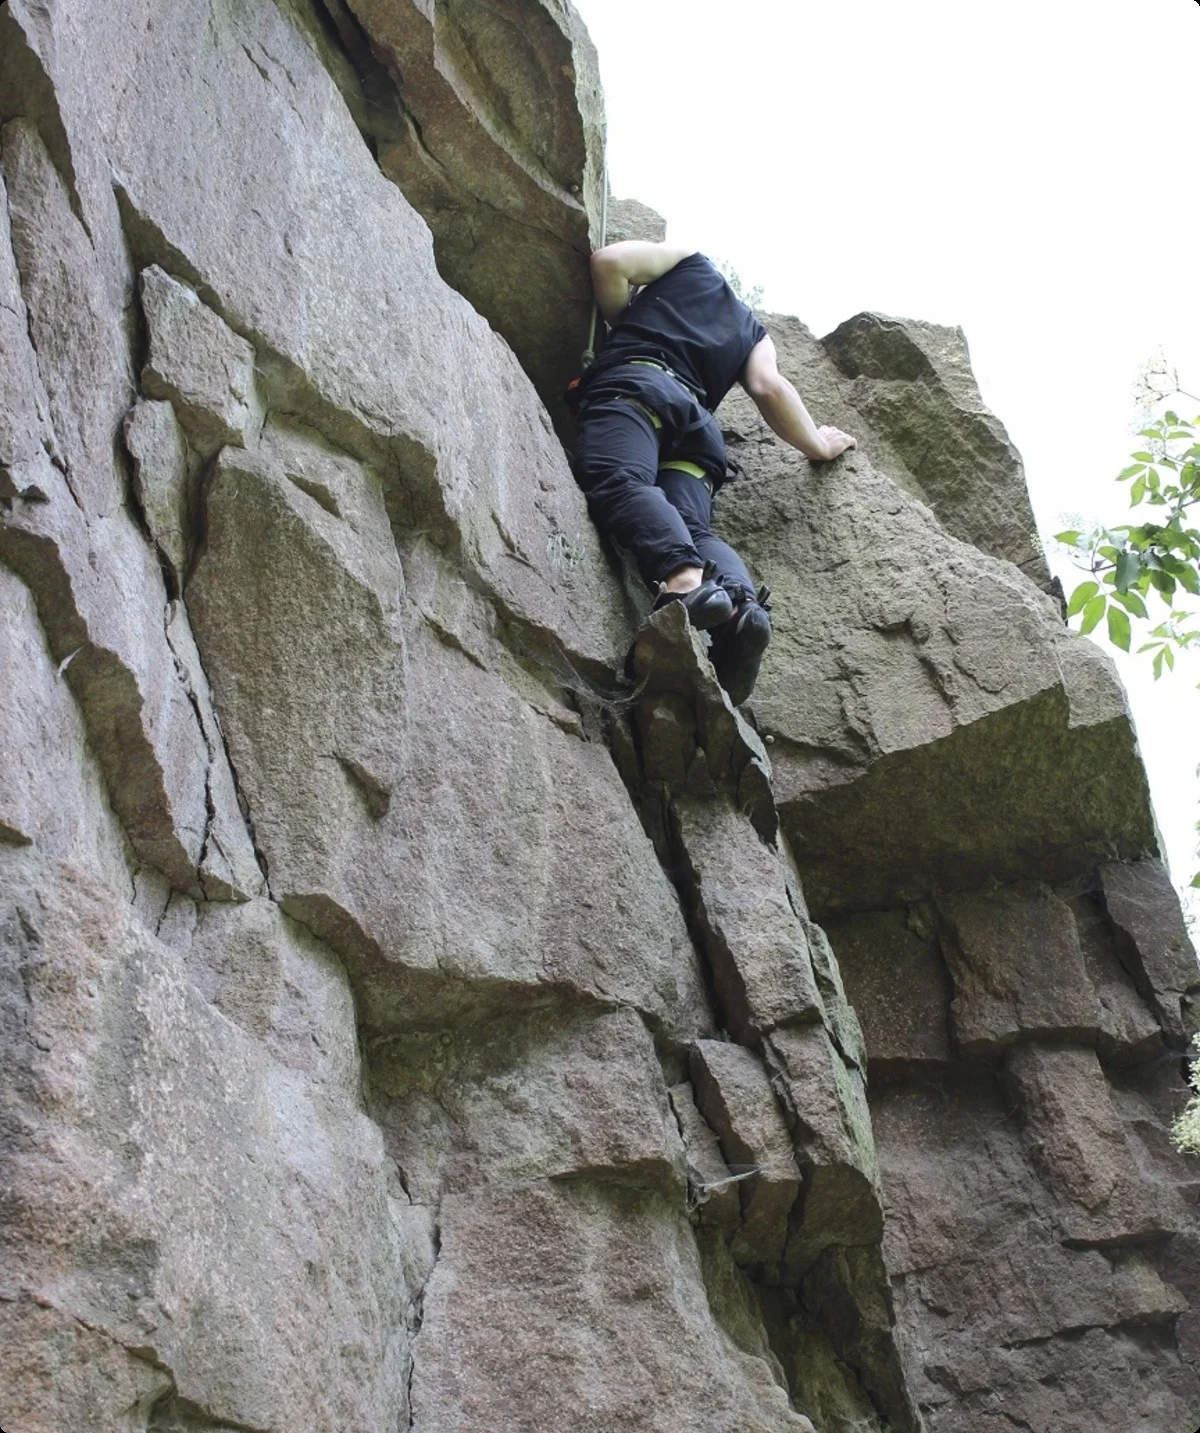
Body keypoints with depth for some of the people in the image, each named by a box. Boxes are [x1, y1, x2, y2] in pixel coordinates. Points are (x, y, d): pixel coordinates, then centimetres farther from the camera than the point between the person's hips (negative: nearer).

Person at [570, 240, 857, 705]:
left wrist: (626, 324, 31)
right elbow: (769, 387, 17)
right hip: (697, 417, 5)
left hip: (634, 380, -5)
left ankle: (682, 580, -61)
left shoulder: (687, 260, 31)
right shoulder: (755, 334, 37)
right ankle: (742, 601, -48)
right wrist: (818, 445, 29)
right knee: (690, 527, -14)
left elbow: (610, 262, 14)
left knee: (615, 479, -30)